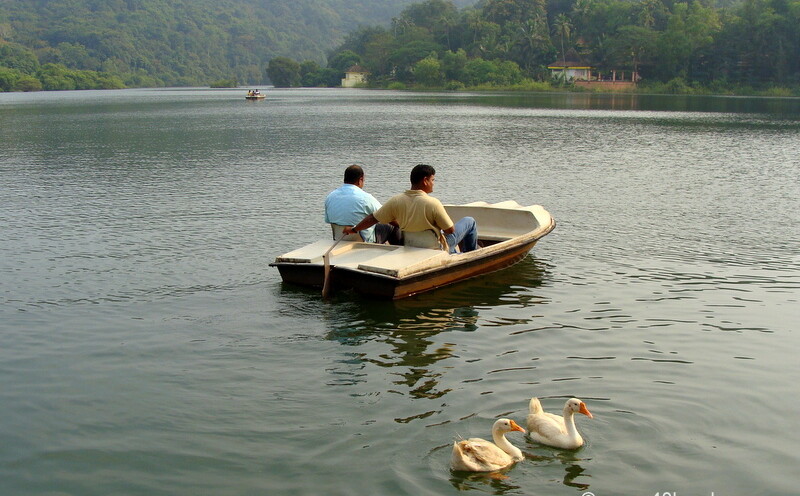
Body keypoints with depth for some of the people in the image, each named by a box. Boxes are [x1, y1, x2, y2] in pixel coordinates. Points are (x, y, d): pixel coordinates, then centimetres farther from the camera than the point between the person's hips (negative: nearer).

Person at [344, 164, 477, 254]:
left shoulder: (396, 201, -11)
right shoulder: (433, 203, -25)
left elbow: (373, 218, -3)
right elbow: (450, 230, -17)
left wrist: (353, 229, 12)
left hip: (409, 248, 6)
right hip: (437, 249, -5)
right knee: (469, 221, 14)